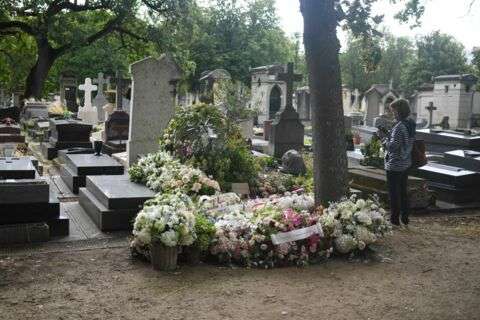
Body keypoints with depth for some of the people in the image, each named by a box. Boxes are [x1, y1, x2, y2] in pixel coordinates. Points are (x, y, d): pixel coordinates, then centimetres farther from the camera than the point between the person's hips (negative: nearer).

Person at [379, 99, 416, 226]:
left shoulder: (399, 127, -23)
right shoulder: (411, 124, 4)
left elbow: (392, 147, -27)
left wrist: (383, 137, -12)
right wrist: (388, 134, 7)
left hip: (395, 166, -9)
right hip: (406, 164, 9)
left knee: (394, 193, 3)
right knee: (403, 191, 19)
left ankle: (395, 219, 12)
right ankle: (405, 218, 28)